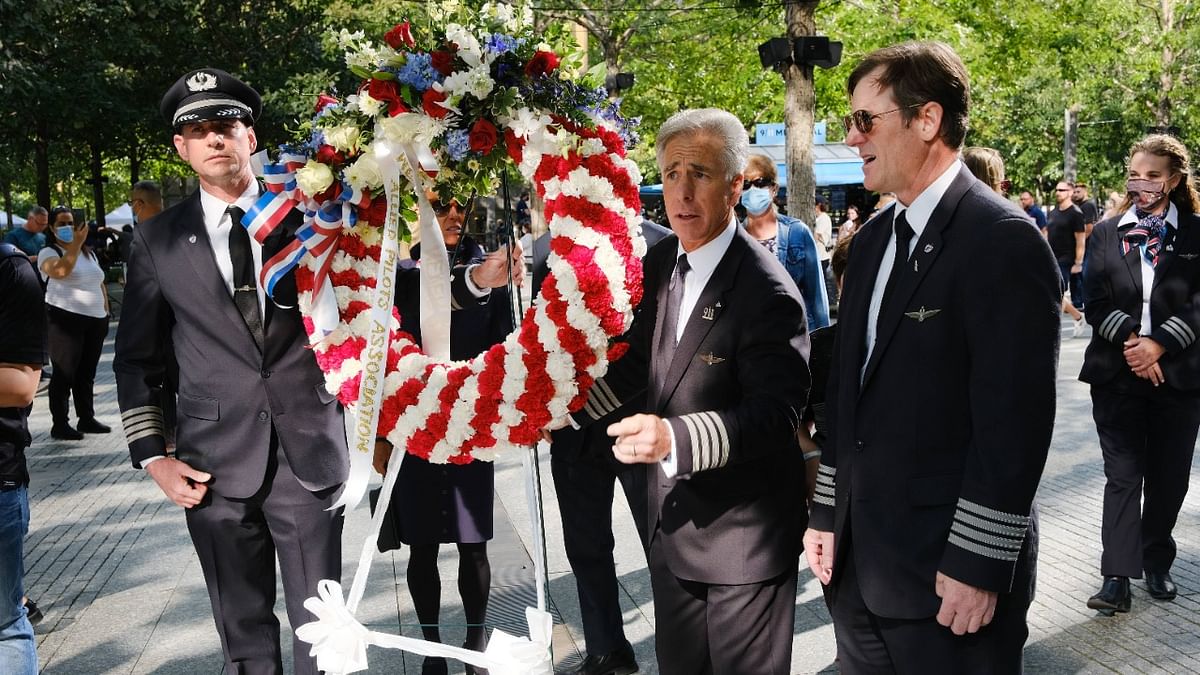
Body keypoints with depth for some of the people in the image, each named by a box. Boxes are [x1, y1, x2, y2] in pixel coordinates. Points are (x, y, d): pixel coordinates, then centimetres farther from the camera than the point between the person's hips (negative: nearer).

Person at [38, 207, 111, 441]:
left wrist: (106, 313, 17)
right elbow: (60, 270, -27)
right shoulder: (49, 253, -4)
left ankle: (87, 418, 20)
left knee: (87, 373, 12)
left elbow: (100, 284, 23)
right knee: (64, 374, -4)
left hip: (95, 320, 6)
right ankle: (60, 424, 1)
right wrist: (75, 244, -27)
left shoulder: (89, 252, 18)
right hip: (65, 320, -6)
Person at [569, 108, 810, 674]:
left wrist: (674, 437, -40)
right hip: (672, 522, 7)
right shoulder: (661, 262, 3)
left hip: (742, 536, -7)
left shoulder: (768, 292, -21)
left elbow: (776, 414, -27)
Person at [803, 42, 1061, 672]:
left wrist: (979, 565, -17)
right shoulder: (872, 240, 10)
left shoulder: (1005, 241, -14)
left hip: (949, 578, -7)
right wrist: (826, 512, 12)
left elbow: (1014, 420, -17)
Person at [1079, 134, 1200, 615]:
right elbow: (1096, 303, 0)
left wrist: (1159, 344, -16)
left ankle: (1157, 564, 28)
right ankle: (1117, 577, -1)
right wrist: (1131, 340, -15)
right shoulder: (1106, 233, 7)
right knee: (1122, 475, -1)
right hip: (1117, 373, 0)